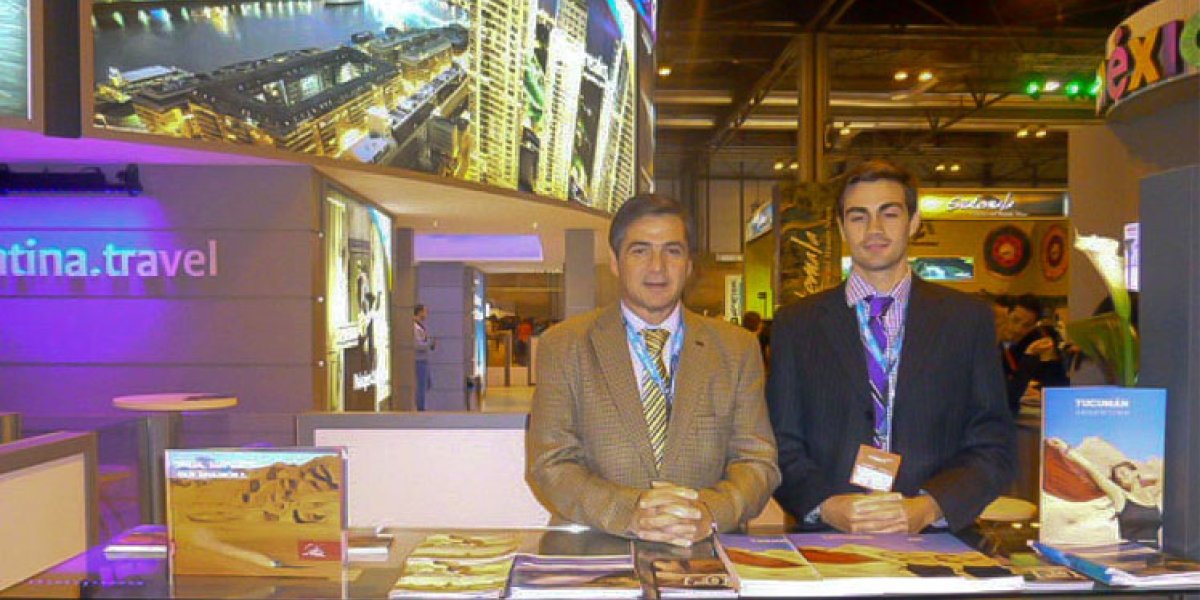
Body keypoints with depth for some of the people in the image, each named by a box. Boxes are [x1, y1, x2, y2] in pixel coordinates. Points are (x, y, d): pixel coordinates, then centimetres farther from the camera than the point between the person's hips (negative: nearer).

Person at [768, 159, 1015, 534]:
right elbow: (781, 446, 5)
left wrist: (928, 507, -10)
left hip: (935, 542, 1)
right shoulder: (796, 324, 7)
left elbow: (995, 447, 5)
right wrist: (827, 507, -12)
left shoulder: (969, 319, 8)